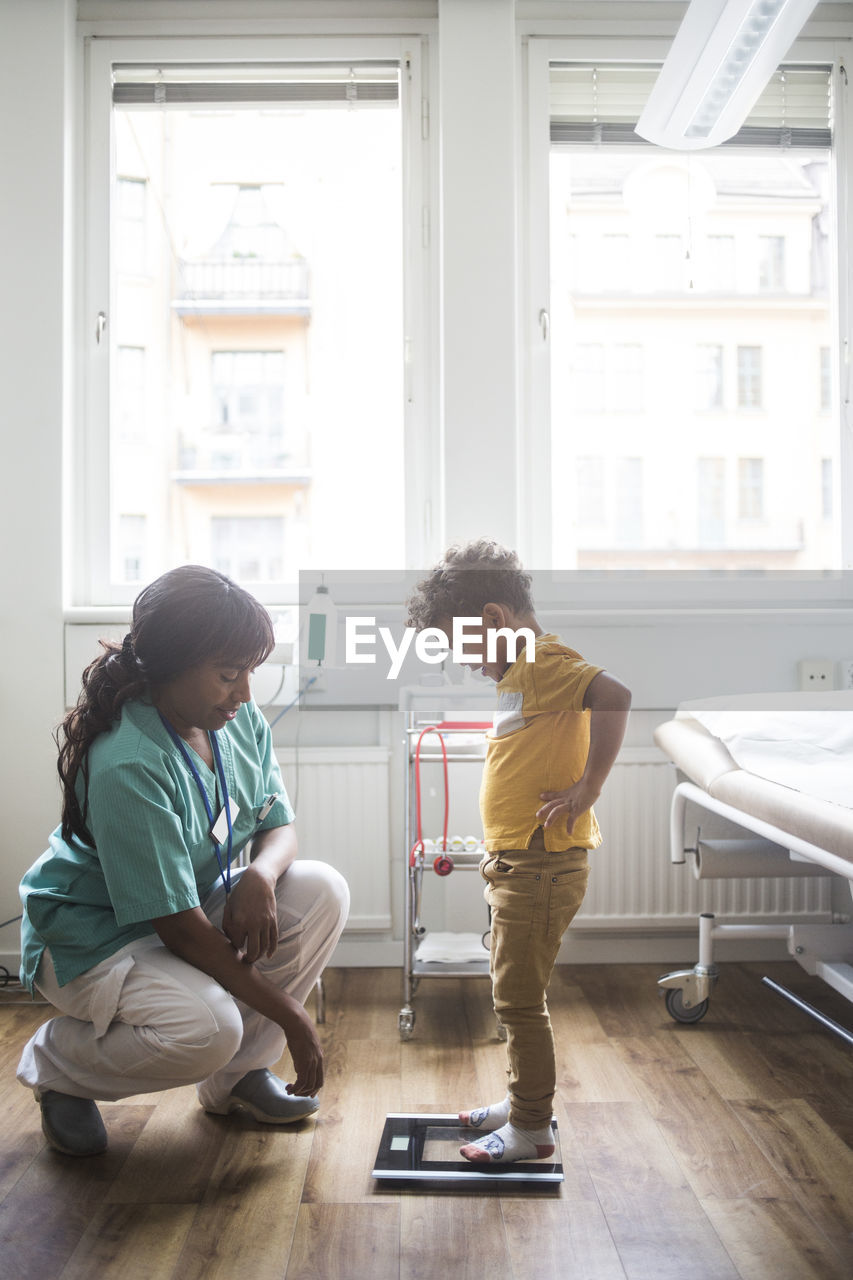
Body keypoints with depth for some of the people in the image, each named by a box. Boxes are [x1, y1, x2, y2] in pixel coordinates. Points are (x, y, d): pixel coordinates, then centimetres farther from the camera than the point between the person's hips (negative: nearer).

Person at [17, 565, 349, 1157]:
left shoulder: (242, 720, -8)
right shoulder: (126, 765, -32)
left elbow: (279, 824, 1)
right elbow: (180, 927, -30)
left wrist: (260, 876, -26)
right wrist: (289, 1014, -24)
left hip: (201, 903, 7)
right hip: (95, 937, -7)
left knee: (322, 890, -15)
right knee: (206, 1028, -33)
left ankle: (237, 1075, 2)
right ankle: (56, 1062, 0)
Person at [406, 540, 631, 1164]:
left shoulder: (544, 663, -17)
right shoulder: (523, 673, 14)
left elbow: (615, 694, -34)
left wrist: (588, 787, -28)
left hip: (542, 867, -10)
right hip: (517, 865, 10)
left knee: (519, 999, 0)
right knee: (516, 994, 20)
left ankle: (531, 1129, 14)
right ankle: (524, 1099, 35)